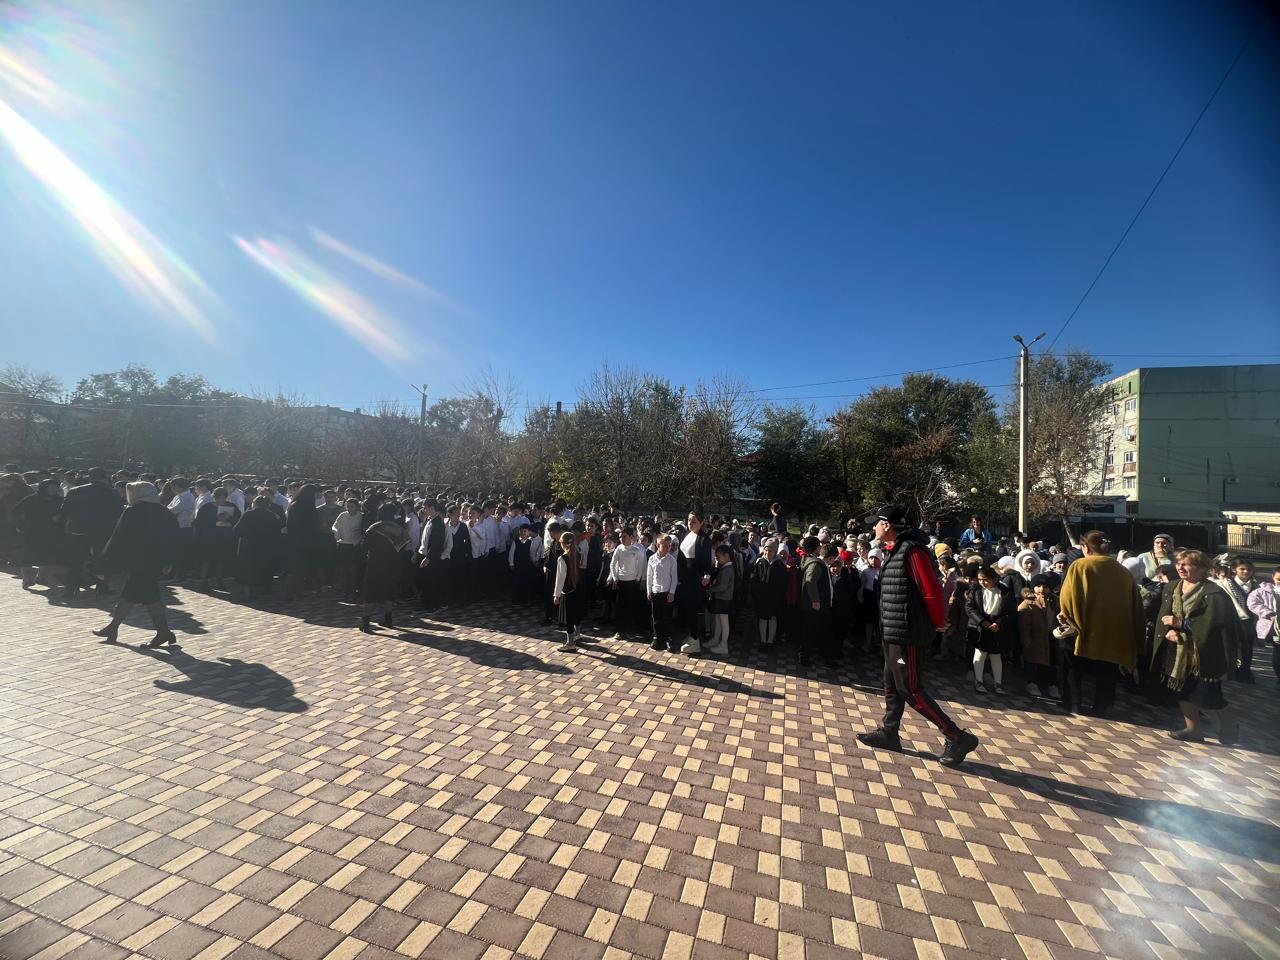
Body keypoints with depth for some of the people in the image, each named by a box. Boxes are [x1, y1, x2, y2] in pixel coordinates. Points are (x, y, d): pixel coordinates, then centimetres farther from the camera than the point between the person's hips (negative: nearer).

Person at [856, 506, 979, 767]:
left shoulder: (912, 550, -20)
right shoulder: (895, 551, 12)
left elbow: (932, 590, -21)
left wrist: (938, 622, -8)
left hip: (906, 633, -10)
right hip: (893, 631, 10)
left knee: (909, 689, -2)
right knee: (892, 685, 17)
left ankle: (958, 738, 10)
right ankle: (889, 733, 29)